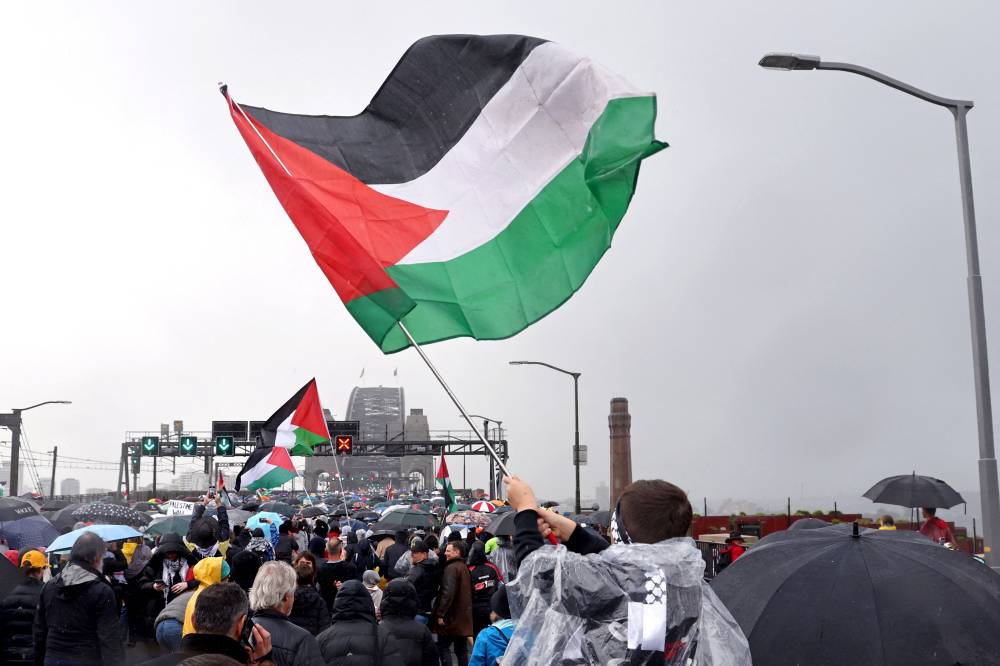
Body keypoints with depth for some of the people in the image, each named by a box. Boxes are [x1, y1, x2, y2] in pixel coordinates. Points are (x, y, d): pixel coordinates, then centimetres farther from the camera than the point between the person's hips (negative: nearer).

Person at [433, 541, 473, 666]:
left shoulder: (451, 568, -14)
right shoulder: (465, 567, 14)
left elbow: (448, 593, -23)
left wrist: (441, 614, -20)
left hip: (451, 617, -8)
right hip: (464, 617, 8)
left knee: (442, 647, -1)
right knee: (461, 649, 12)